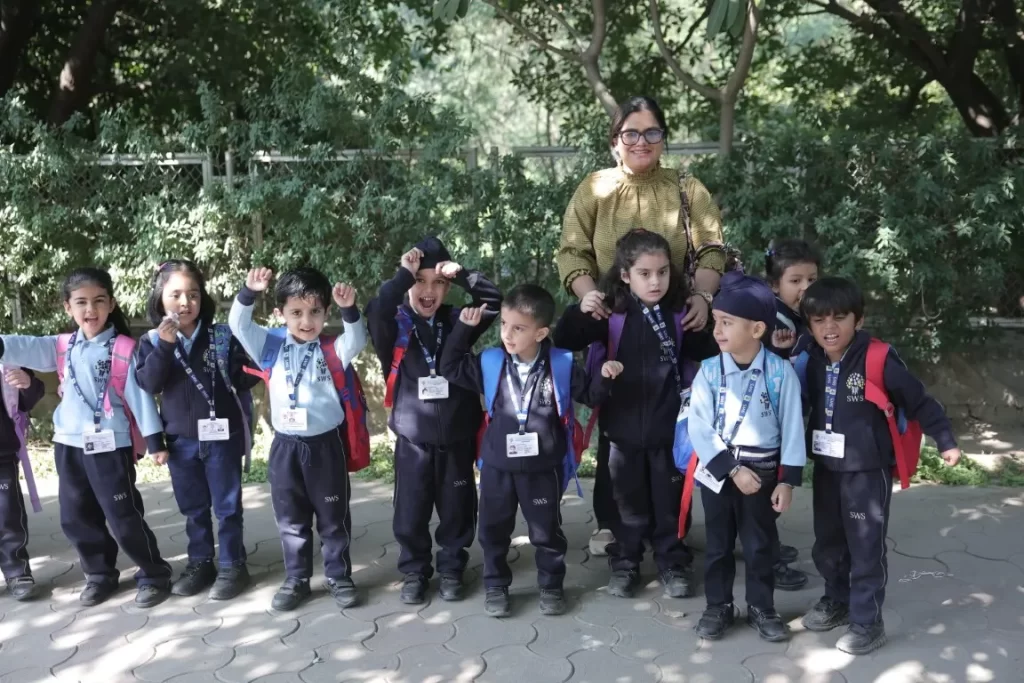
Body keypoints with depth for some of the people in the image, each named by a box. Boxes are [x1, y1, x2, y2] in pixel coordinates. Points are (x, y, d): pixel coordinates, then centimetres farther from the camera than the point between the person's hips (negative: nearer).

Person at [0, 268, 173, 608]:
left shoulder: (124, 349, -6)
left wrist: (155, 440, -8)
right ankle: (99, 574, 30)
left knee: (123, 516, -2)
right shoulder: (61, 348, 6)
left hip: (111, 446, -5)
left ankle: (154, 575, 13)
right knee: (76, 517, 13)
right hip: (69, 444, 5)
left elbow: (139, 396, -7)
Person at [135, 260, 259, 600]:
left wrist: (251, 371, -17)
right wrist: (165, 345, -22)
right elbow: (148, 384, -15)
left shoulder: (223, 337, -5)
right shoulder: (153, 341, -1)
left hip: (222, 435, -2)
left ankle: (232, 565, 17)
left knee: (227, 505, 6)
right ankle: (200, 563, 28)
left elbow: (243, 377, 2)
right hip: (180, 439, 2)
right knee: (193, 507, 15)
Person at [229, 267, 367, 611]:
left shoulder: (332, 350, -4)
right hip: (285, 446, 2)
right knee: (291, 518, 14)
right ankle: (296, 579, 27)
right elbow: (238, 325, -9)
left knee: (333, 516, 10)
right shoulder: (272, 346, 0)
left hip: (326, 443, -2)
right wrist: (249, 292, -26)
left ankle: (339, 576, 24)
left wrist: (350, 310, -38)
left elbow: (356, 340, -21)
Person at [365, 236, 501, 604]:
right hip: (413, 438, -1)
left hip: (457, 437, 2)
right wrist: (403, 274, -25)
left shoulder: (457, 322, 1)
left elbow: (494, 301, -7)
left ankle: (451, 570, 29)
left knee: (457, 509, 12)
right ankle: (414, 572, 26)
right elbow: (375, 311, -25)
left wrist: (462, 274, -17)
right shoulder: (394, 326, -5)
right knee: (411, 511, 9)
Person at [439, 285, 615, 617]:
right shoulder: (490, 362, -6)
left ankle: (551, 586, 29)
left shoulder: (562, 366, -9)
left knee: (546, 531, 11)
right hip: (498, 465, 2)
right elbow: (450, 368, 0)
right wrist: (463, 327, -7)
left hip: (543, 467, -1)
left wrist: (604, 377, -18)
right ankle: (496, 586, 30)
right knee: (493, 530, 13)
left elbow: (589, 395, 2)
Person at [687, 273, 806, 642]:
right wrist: (732, 469, -16)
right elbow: (699, 428, -12)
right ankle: (718, 606, 28)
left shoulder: (780, 372, -12)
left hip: (763, 472, -1)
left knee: (761, 544, 12)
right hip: (718, 471, 1)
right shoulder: (709, 371, -9)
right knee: (718, 543, 13)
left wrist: (787, 479, -7)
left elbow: (792, 429, -7)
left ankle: (761, 607, 29)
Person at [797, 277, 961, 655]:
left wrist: (946, 440, -7)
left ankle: (868, 622, 17)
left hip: (868, 470, -6)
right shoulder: (812, 361, -1)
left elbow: (919, 401, -11)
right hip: (826, 467, 6)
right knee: (826, 543, 18)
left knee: (866, 547, 4)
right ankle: (836, 600, 39)